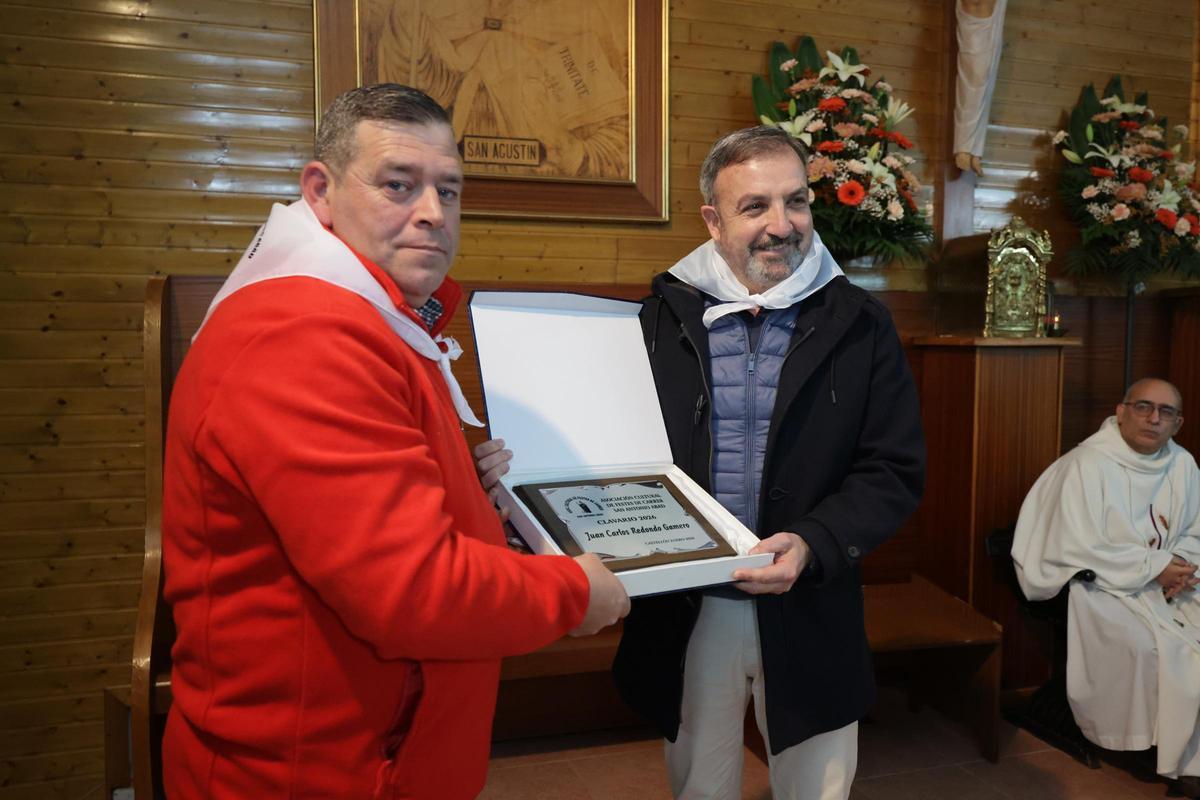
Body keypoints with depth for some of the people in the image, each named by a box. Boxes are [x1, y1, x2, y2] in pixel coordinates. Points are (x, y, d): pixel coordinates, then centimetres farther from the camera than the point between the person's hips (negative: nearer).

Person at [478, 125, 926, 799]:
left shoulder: (859, 324, -3)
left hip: (810, 612, 0)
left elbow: (895, 470, -5)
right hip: (685, 612, 1)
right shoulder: (662, 318, -1)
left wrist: (812, 544, -22)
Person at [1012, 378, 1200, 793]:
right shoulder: (1087, 464, -14)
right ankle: (1150, 745, -6)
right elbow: (1079, 550, -17)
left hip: (1164, 583, 7)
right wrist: (1154, 566, -16)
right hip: (1100, 583, -6)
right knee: (1145, 645, -28)